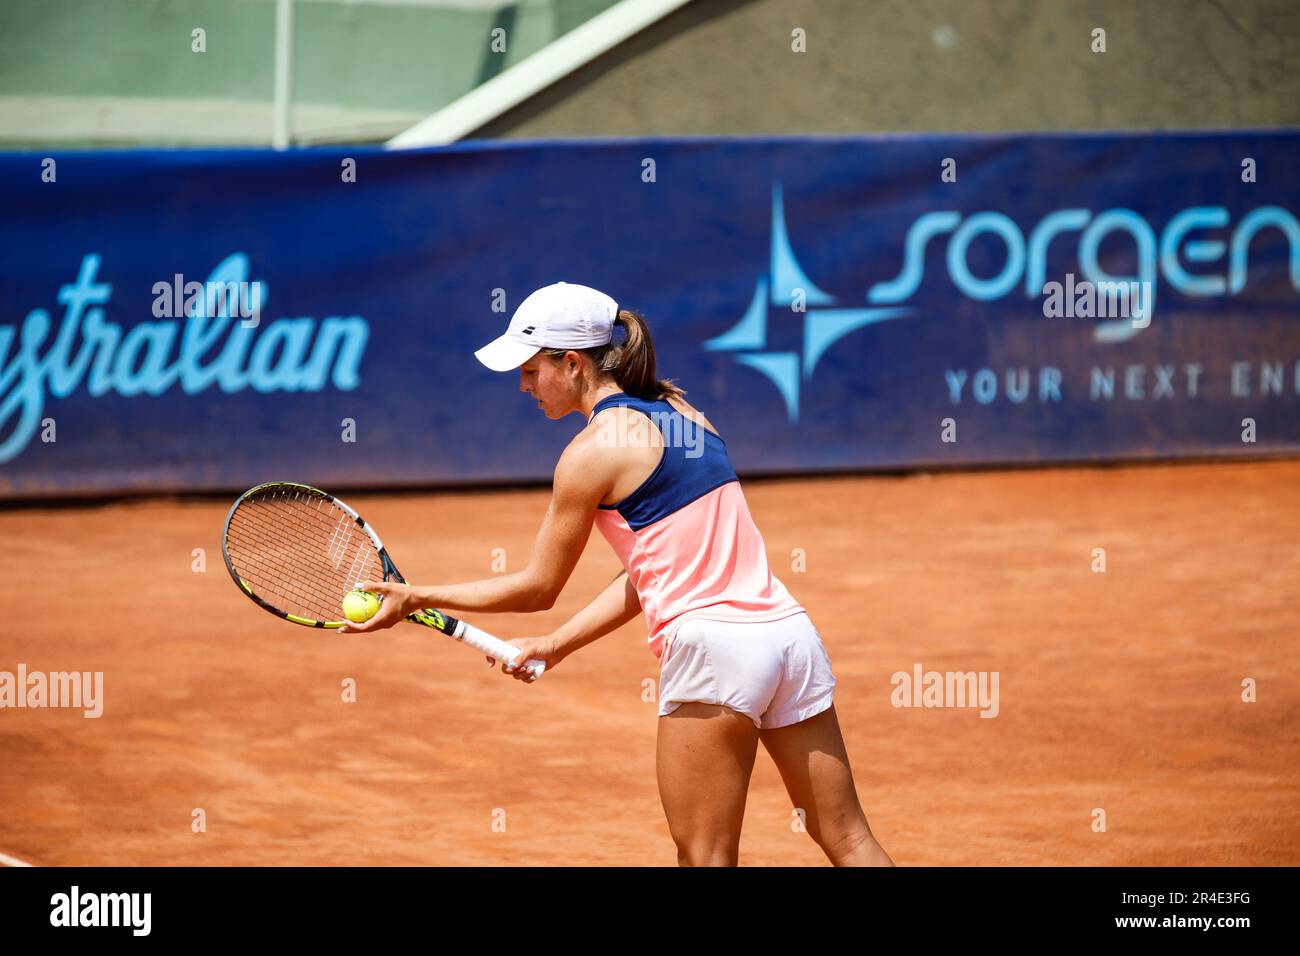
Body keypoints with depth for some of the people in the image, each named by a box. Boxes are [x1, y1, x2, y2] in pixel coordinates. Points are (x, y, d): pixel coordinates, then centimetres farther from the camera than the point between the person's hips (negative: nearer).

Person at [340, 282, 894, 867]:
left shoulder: (593, 451, -5)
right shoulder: (680, 413, 17)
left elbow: (538, 588, 3)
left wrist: (418, 597, 12)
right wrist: (555, 646, 18)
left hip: (712, 644, -8)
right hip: (790, 632, 8)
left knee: (705, 857, 1)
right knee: (848, 842, 8)